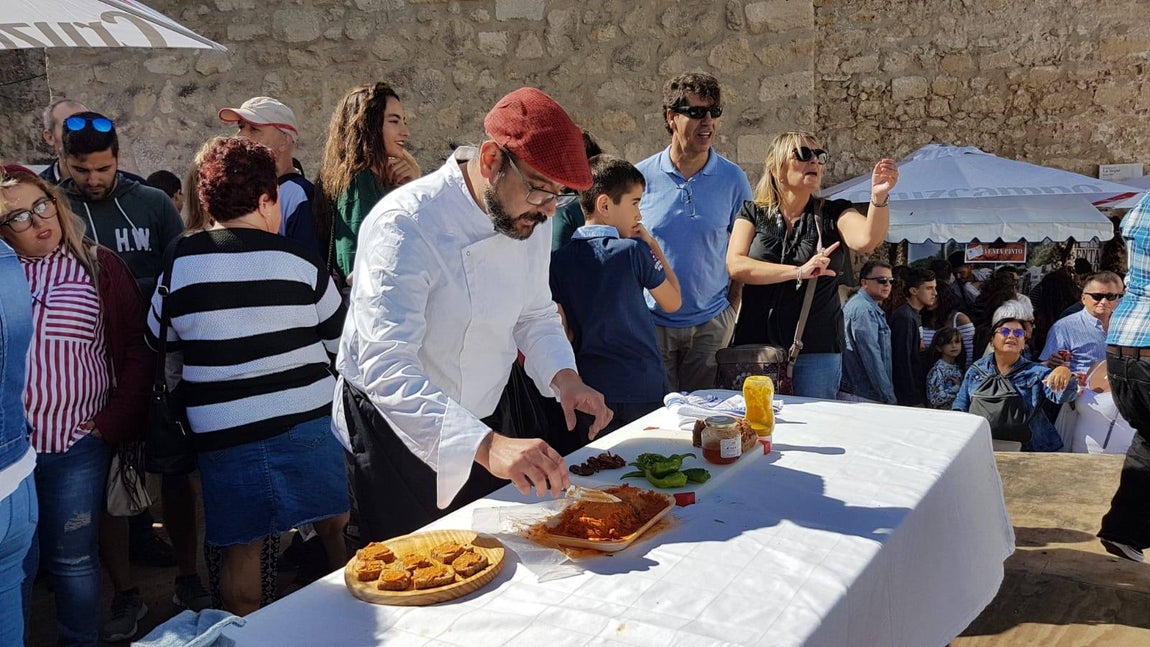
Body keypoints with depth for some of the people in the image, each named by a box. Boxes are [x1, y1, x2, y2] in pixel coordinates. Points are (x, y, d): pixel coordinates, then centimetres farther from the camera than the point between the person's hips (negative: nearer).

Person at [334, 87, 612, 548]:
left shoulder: (530, 217, -5)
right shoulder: (405, 225, -30)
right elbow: (386, 367, -39)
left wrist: (563, 377, -13)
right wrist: (487, 445, -51)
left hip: (486, 422, 7)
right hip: (396, 436, -6)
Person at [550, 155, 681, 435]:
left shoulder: (559, 260, -3)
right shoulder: (634, 251, -11)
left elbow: (562, 332, -2)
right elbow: (672, 302, 3)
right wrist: (653, 246, 5)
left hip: (590, 391, 3)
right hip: (644, 390, -3)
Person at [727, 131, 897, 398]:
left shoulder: (833, 214, 5)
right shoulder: (753, 212, 5)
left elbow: (867, 240, -15)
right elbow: (736, 266, -9)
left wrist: (879, 197, -32)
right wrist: (798, 272, -16)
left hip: (818, 352, 0)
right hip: (756, 344, 0)